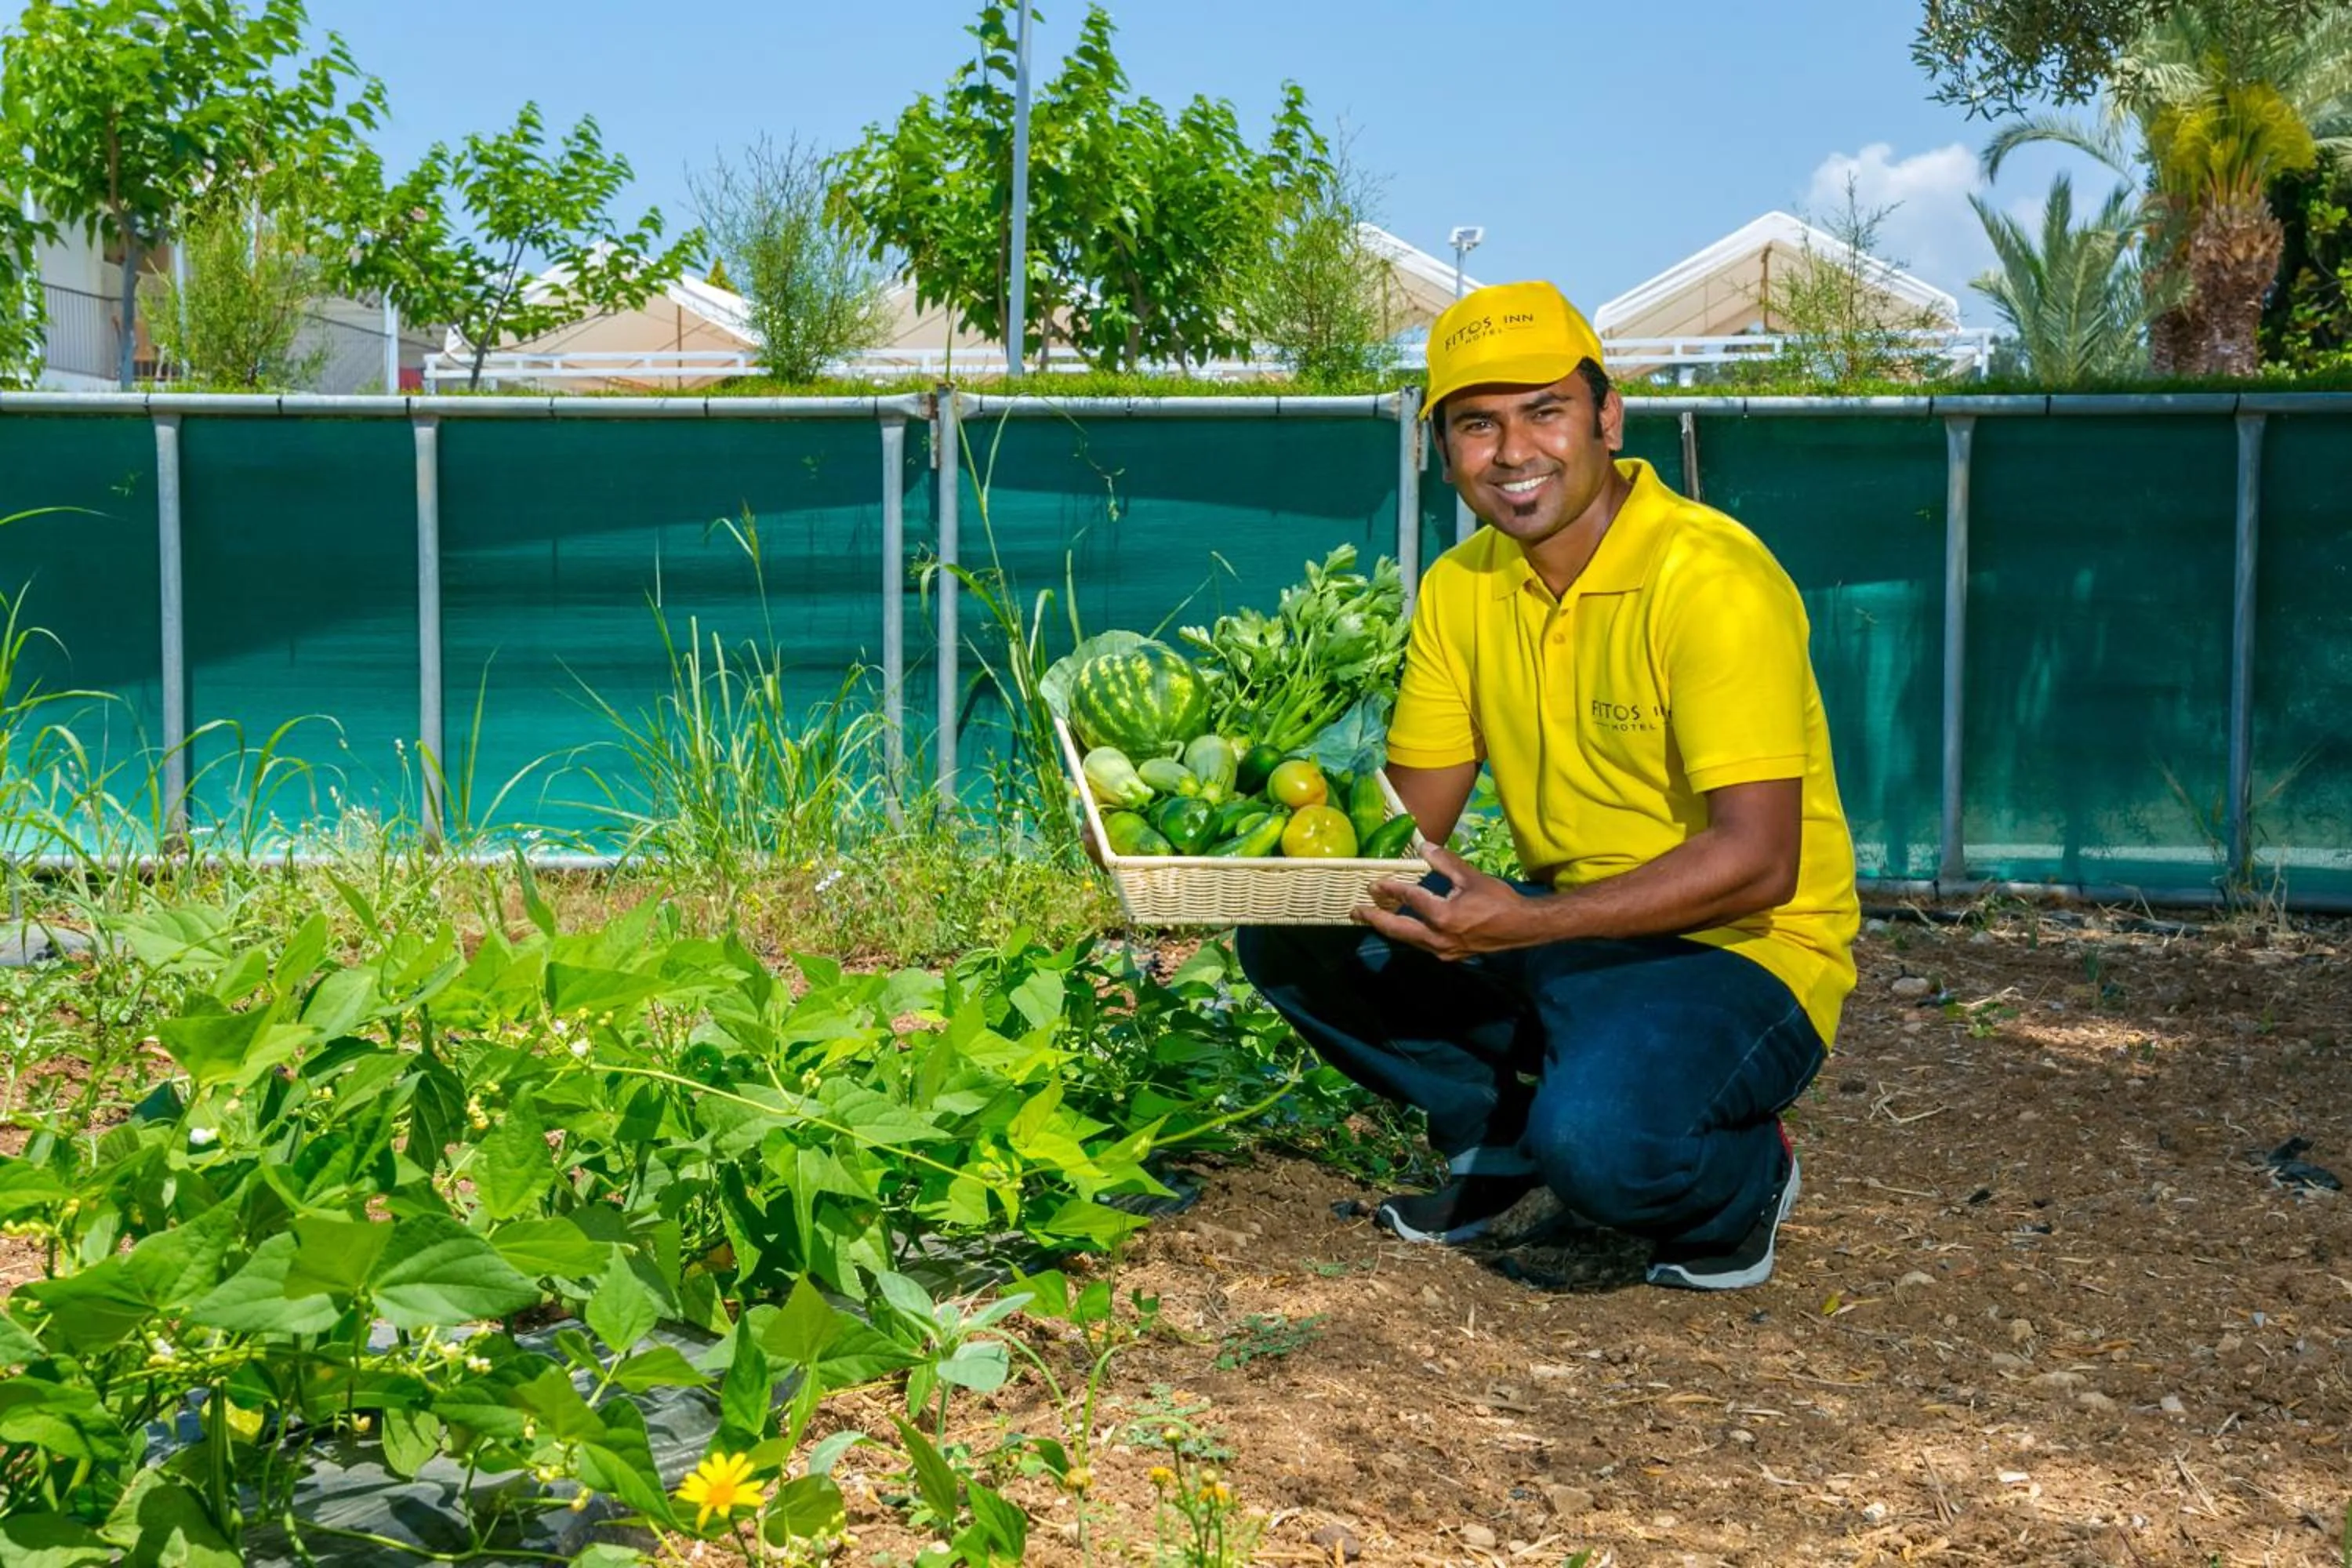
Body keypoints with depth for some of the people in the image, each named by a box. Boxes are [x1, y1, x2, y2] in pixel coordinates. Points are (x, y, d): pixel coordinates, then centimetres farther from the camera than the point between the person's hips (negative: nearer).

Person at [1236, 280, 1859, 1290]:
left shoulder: (1711, 580, -21)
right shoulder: (1461, 588, 2)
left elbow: (1759, 862, -27)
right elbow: (1411, 812, 6)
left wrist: (1526, 924, -36)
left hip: (1740, 952, -6)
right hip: (1567, 928, 7)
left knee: (1596, 1144, -35)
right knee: (1291, 935, -7)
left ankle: (1742, 1179, 1)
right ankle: (1494, 1133, 11)